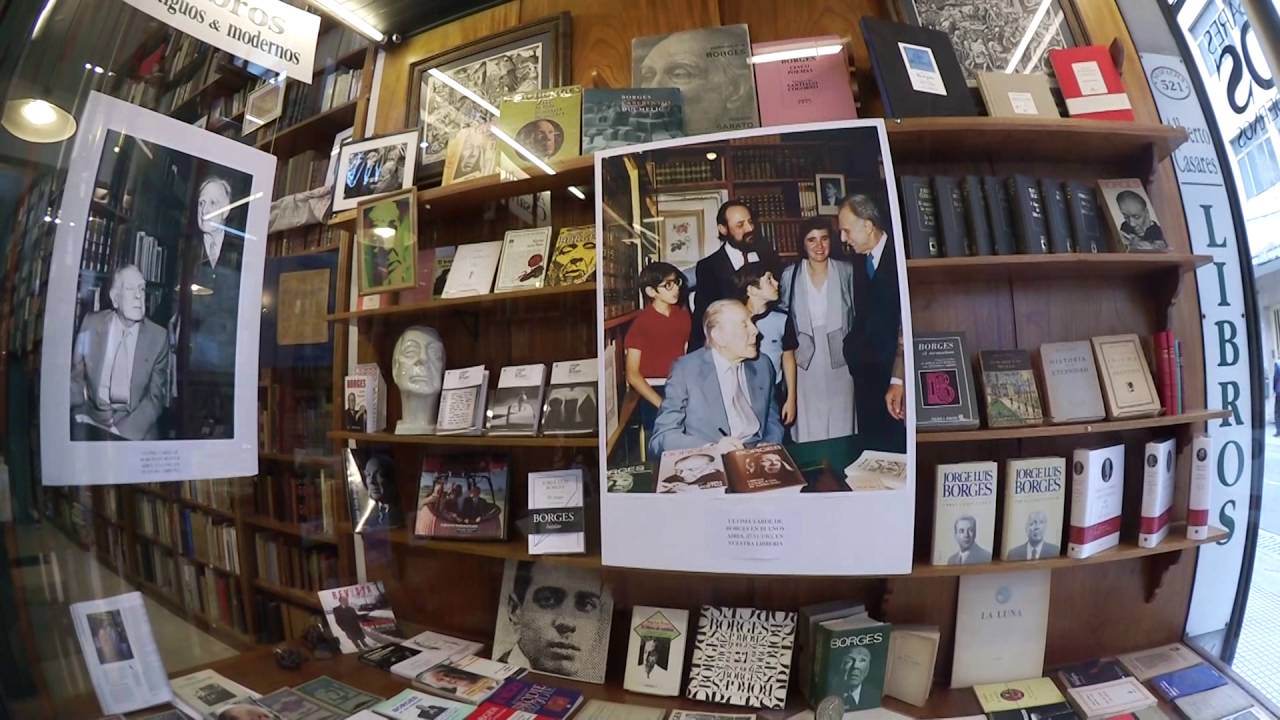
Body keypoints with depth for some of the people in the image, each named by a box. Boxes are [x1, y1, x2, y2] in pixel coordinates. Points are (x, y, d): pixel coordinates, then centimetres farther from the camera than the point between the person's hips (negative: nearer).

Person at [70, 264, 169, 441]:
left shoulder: (158, 336, -2)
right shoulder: (92, 323, 3)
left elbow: (156, 396, -3)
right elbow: (75, 373, 8)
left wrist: (123, 430, -16)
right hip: (91, 419, 1)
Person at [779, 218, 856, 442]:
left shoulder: (847, 271, 2)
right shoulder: (790, 274, 2)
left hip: (840, 360, 1)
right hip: (805, 362, 0)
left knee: (841, 427, 6)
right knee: (807, 432, 2)